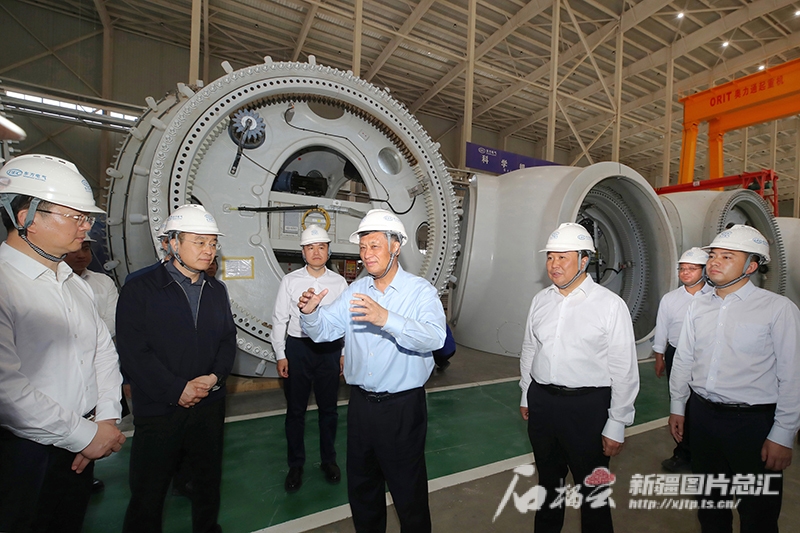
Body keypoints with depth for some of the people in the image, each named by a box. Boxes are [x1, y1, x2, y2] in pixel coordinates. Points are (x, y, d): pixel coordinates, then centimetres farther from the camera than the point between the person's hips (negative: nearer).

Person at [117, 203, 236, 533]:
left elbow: (228, 340, 7)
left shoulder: (217, 290, 7)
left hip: (210, 404, 5)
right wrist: (178, 389, -15)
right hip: (159, 408, -4)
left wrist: (215, 376, -10)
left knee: (208, 481, 19)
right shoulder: (139, 289, -8)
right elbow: (133, 352, -14)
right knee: (148, 491, 10)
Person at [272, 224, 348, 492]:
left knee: (328, 408, 14)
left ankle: (328, 460, 35)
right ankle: (295, 465, 32)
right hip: (298, 348, 0)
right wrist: (280, 355, -2)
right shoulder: (290, 281, -3)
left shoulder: (339, 282, 0)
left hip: (330, 348, 1)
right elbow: (279, 319, 0)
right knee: (295, 410, 12)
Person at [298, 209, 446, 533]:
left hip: (402, 407, -5)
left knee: (408, 492, 14)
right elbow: (323, 330, 2)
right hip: (361, 403, 5)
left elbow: (435, 337, -28)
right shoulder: (355, 290, 4)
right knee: (361, 487, 24)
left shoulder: (420, 291, -12)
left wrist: (386, 318, -42)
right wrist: (309, 312, -19)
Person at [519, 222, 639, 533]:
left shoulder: (610, 305, -12)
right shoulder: (541, 300, 3)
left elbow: (624, 370, -10)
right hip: (541, 400, 5)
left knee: (591, 486, 12)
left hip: (586, 406, -5)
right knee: (548, 478, 24)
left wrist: (616, 426, -9)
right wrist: (526, 396, 16)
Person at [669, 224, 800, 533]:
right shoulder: (698, 306, 3)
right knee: (709, 498, 22)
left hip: (753, 420, -4)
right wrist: (677, 407, 11)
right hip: (702, 413, 4)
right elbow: (683, 360, 8)